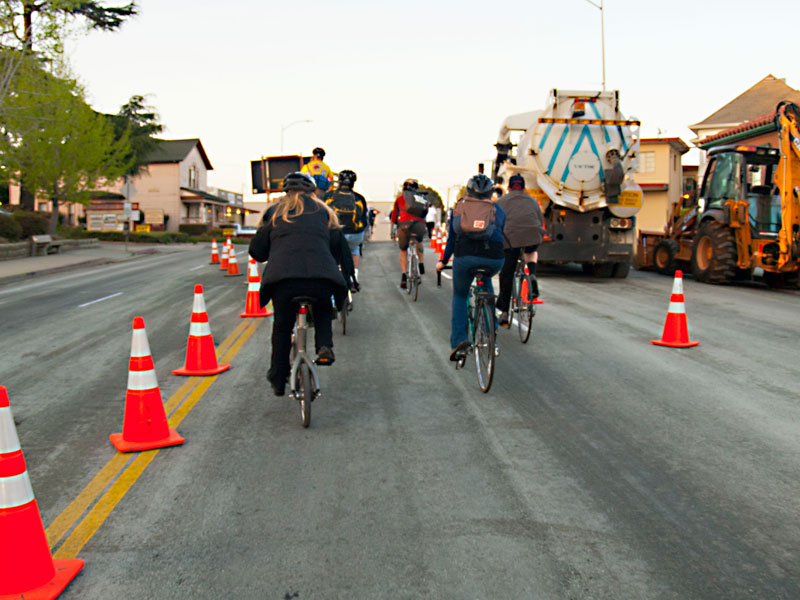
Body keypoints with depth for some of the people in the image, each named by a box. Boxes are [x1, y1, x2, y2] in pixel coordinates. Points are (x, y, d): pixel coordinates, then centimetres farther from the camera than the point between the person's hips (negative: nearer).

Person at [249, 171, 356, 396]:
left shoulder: (275, 211, 23)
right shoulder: (324, 211, 26)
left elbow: (257, 250, 21)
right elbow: (341, 247, 24)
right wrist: (349, 277, 36)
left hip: (283, 277, -1)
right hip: (321, 276, 1)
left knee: (282, 325, 20)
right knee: (323, 313, 31)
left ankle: (278, 379, 25)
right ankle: (324, 346, 7)